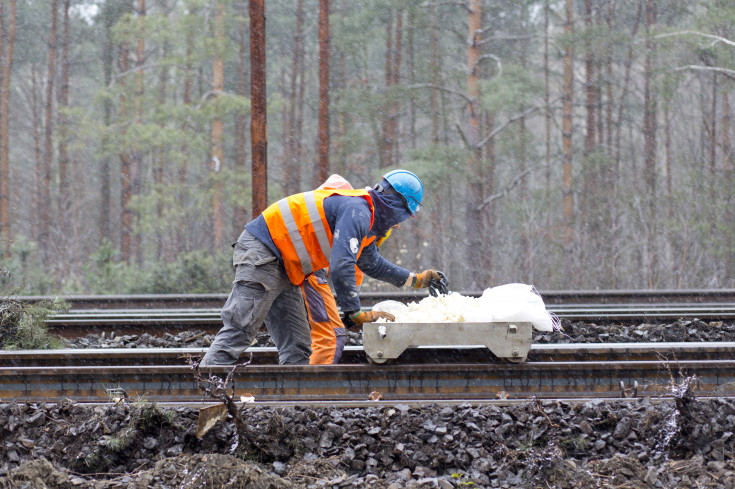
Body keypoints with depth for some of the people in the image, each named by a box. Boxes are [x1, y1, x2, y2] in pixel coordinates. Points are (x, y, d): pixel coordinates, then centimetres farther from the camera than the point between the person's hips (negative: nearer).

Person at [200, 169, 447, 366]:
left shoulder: (366, 218, 17)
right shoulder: (357, 212, -18)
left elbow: (372, 264, 37)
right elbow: (341, 266, -27)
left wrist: (416, 279, 41)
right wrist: (355, 313, -20)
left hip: (283, 272, 11)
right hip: (261, 252, -11)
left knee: (297, 346, 6)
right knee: (238, 330, -18)